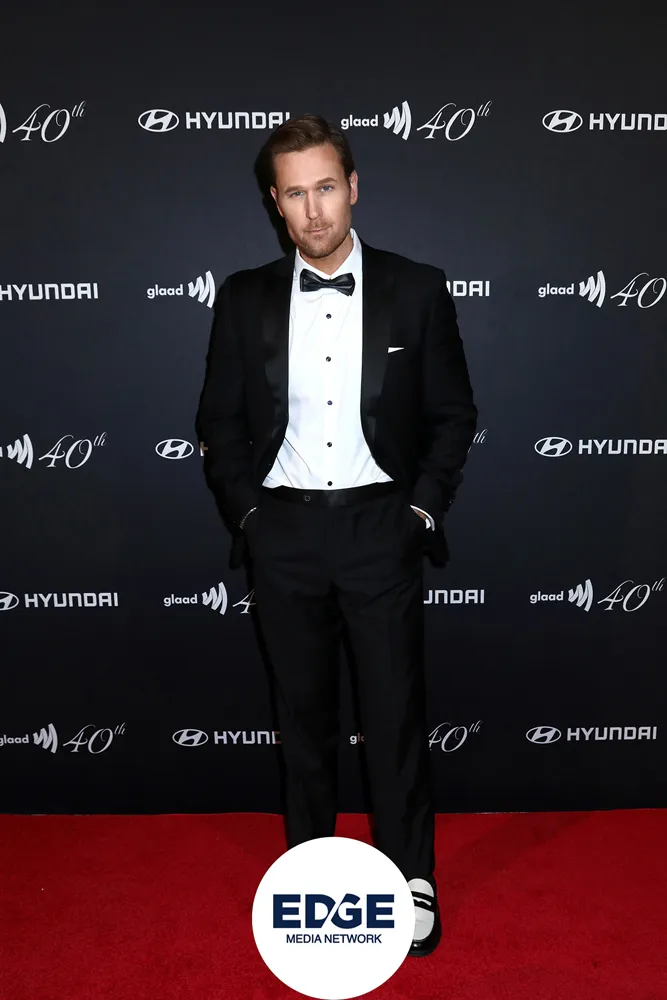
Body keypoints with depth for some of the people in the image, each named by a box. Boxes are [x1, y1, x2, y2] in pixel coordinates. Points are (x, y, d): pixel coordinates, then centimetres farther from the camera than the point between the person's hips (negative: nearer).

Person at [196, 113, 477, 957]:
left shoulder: (415, 290, -1)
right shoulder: (244, 299, 3)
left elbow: (452, 413, 3)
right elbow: (218, 420, 8)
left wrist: (422, 509, -3)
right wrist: (247, 513, 0)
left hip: (380, 525, -1)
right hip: (283, 531, 2)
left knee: (396, 713, 4)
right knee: (303, 711, 13)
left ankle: (411, 878, 23)